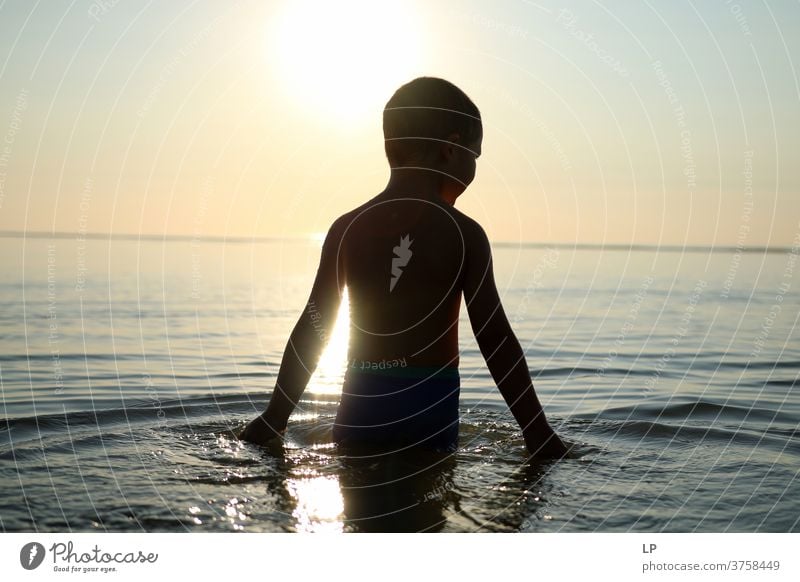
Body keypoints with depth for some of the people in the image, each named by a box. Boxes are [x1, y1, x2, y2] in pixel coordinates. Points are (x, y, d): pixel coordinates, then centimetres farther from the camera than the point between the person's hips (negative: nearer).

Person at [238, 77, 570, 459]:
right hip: (431, 404, -3)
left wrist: (274, 418, 14)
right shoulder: (464, 234, -5)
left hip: (361, 402, 3)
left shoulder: (346, 229, 3)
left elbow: (312, 329, 6)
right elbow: (496, 339, -6)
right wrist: (537, 431, 0)